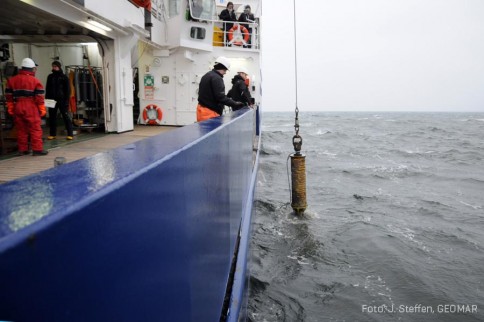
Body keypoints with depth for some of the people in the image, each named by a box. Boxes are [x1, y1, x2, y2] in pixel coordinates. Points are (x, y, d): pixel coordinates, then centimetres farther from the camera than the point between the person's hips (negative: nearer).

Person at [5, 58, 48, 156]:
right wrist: (42, 109, 0)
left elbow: (8, 95, 10)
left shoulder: (12, 80, 8)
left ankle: (22, 149, 15)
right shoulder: (35, 81, -6)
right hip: (31, 108, -5)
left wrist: (10, 108, 18)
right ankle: (37, 149, -3)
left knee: (21, 129, 11)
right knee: (35, 129, -1)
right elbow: (39, 97, -8)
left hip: (17, 108, 5)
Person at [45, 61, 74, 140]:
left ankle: (70, 134, -4)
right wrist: (46, 98, 6)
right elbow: (47, 89, 16)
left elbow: (68, 90, -3)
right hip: (52, 100, 4)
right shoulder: (50, 77, 12)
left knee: (66, 116, -4)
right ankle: (52, 134, 15)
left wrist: (67, 100, -11)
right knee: (52, 117, 7)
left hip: (62, 100, -4)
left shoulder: (64, 77, 0)